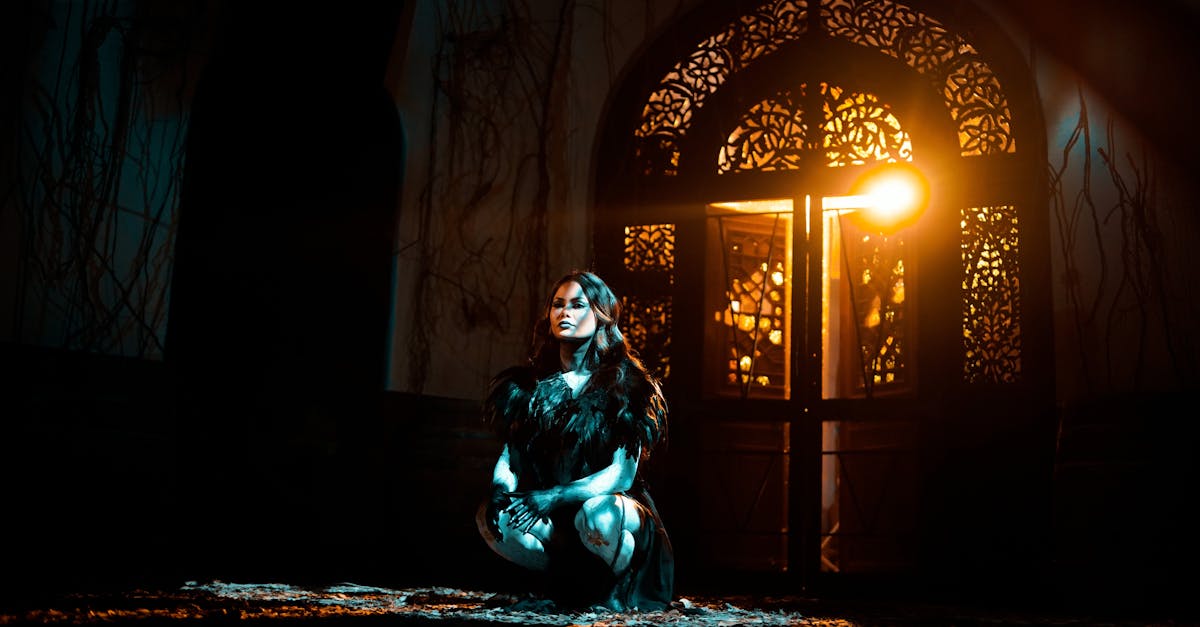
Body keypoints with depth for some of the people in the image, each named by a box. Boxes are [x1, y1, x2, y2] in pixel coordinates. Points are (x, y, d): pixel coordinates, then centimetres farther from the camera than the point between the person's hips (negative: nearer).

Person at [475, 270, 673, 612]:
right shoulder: (531, 384, 5)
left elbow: (622, 474, -14)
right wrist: (500, 489, -21)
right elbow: (509, 452, 3)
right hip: (554, 519, 4)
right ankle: (573, 584, -1)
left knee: (595, 516, -37)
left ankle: (621, 589, -4)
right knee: (493, 517, -25)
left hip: (614, 509, -3)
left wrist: (555, 496, -28)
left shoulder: (624, 384, -7)